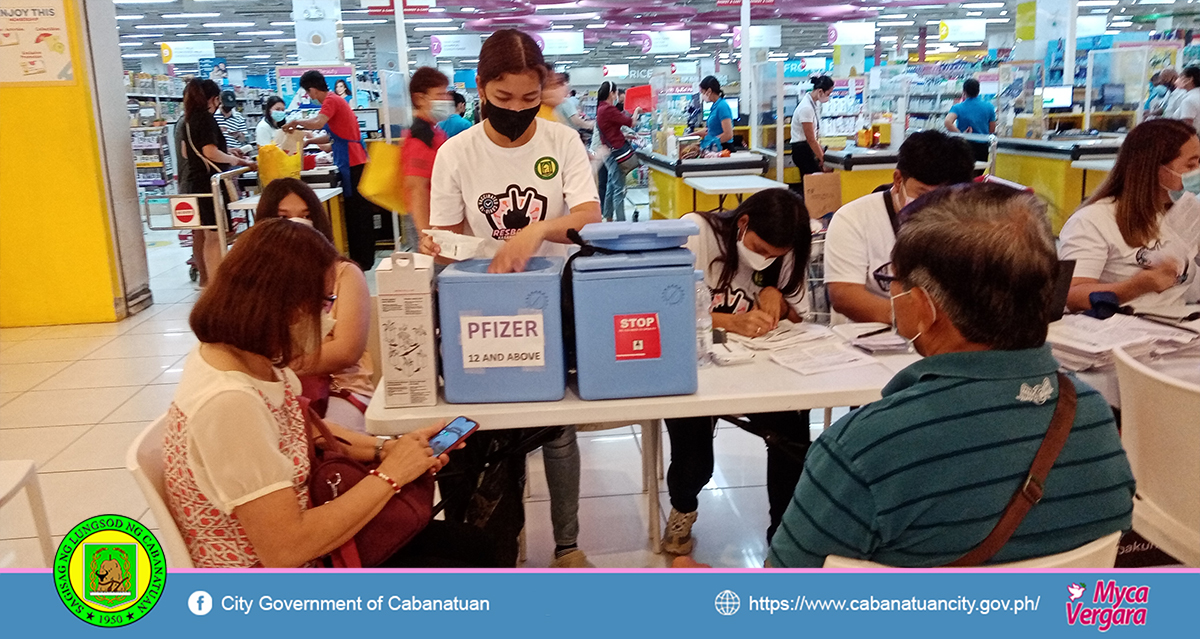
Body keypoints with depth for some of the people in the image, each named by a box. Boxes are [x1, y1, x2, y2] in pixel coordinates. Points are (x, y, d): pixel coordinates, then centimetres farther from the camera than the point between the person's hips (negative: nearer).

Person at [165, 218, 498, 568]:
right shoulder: (229, 402, -32)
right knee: (467, 562, -2)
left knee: (471, 544, 12)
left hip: (298, 544, 8)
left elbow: (302, 429, 13)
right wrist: (390, 475, -21)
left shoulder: (248, 358, -5)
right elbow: (284, 549, -31)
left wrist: (387, 448, -3)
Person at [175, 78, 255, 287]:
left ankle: (205, 277, 26)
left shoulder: (183, 121, 15)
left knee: (200, 233, 16)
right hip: (208, 182, -9)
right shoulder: (205, 118, -11)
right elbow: (210, 152, -19)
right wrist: (238, 161, -9)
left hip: (191, 183, 9)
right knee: (215, 236, -9)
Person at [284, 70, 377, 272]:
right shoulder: (337, 102, 20)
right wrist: (308, 140, 21)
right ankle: (363, 259, 18)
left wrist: (297, 122, -11)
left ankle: (362, 260, -2)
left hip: (352, 164, -10)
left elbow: (318, 123, -27)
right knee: (358, 212, 12)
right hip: (357, 162, 10)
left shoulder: (331, 102, -10)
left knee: (357, 212, -6)